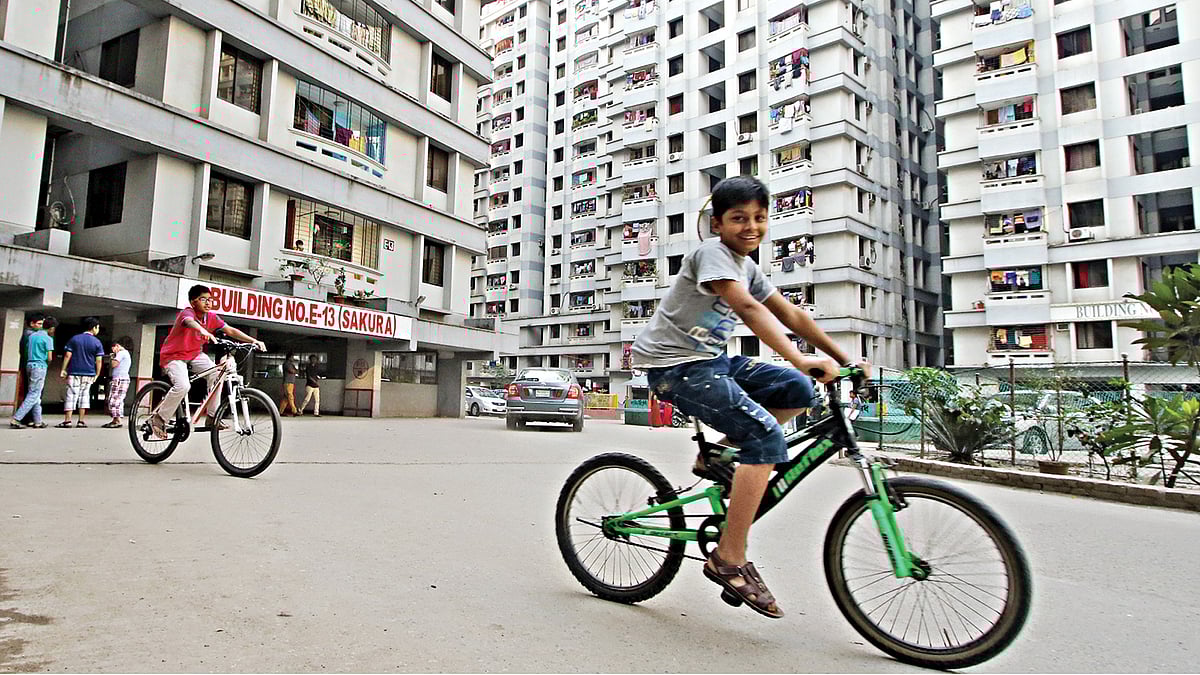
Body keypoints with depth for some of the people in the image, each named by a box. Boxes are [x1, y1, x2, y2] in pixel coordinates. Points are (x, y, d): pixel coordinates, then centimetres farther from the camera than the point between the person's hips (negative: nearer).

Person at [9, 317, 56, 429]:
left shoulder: (32, 335, 13)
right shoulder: (48, 338, -8)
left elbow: (26, 352, 18)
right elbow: (49, 358, -10)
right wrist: (47, 364, 9)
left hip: (29, 365, 8)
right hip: (40, 366, -8)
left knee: (36, 395, 10)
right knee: (33, 395, -6)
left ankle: (37, 421, 12)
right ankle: (15, 419, -13)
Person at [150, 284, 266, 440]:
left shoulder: (211, 317, -5)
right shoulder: (187, 312, -24)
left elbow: (230, 330, -9)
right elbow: (190, 322, -47)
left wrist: (253, 341, -23)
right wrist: (203, 331, -71)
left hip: (194, 354, 6)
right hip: (174, 356, -6)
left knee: (216, 374, -17)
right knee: (183, 386, -29)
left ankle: (213, 418, -5)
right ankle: (158, 419, -6)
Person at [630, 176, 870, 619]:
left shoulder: (747, 266, 14)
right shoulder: (712, 251, -12)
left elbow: (792, 315, 15)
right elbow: (748, 308, -28)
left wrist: (845, 360, 11)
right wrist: (799, 359, -37)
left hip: (711, 361, 9)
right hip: (674, 365, -9)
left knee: (798, 391, -2)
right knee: (766, 436, -21)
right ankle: (729, 560, -14)